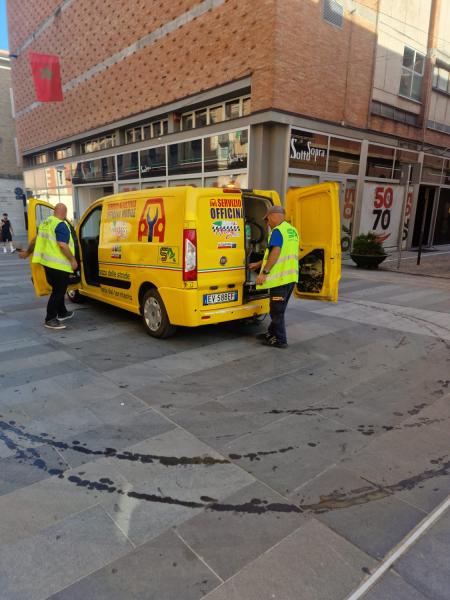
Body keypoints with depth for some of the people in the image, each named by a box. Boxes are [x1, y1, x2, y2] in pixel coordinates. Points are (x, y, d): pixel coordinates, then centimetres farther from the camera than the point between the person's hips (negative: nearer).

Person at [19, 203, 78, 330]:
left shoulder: (45, 223, 14)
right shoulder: (61, 225, -14)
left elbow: (36, 239, 24)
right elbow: (62, 245, -23)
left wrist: (27, 252, 37)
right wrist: (73, 260, -15)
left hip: (48, 262, 9)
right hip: (58, 264, -9)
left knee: (58, 290, 22)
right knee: (58, 291, -1)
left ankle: (62, 313, 36)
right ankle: (50, 319, 3)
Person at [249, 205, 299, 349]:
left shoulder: (277, 231, -12)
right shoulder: (292, 231, 17)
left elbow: (276, 253, -25)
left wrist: (264, 272, -26)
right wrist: (259, 264, 25)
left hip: (280, 277, -9)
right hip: (291, 276, 9)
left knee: (277, 310, 2)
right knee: (278, 309, 19)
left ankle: (280, 340, 9)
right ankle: (272, 333, 30)